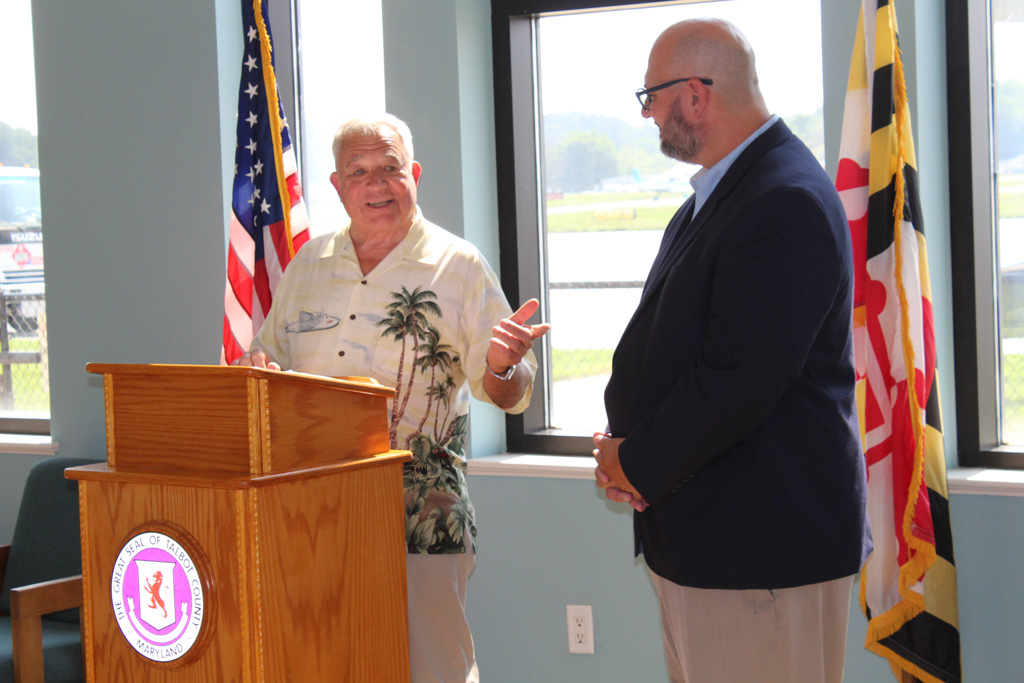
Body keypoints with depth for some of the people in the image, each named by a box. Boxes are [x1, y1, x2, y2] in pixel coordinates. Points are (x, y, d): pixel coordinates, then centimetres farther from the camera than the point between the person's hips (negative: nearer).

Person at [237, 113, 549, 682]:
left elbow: (508, 394, -1)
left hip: (423, 522, -3)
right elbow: (269, 361, 20)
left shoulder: (459, 267, 1)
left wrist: (500, 366, -24)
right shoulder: (308, 266, 12)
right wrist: (260, 372, -4)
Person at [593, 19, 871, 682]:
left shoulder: (787, 203, -20)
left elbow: (737, 380, -25)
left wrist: (640, 466, -12)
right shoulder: (714, 196, 15)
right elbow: (662, 340, 19)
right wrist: (624, 443, 1)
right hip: (700, 533, 10)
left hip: (764, 546, -10)